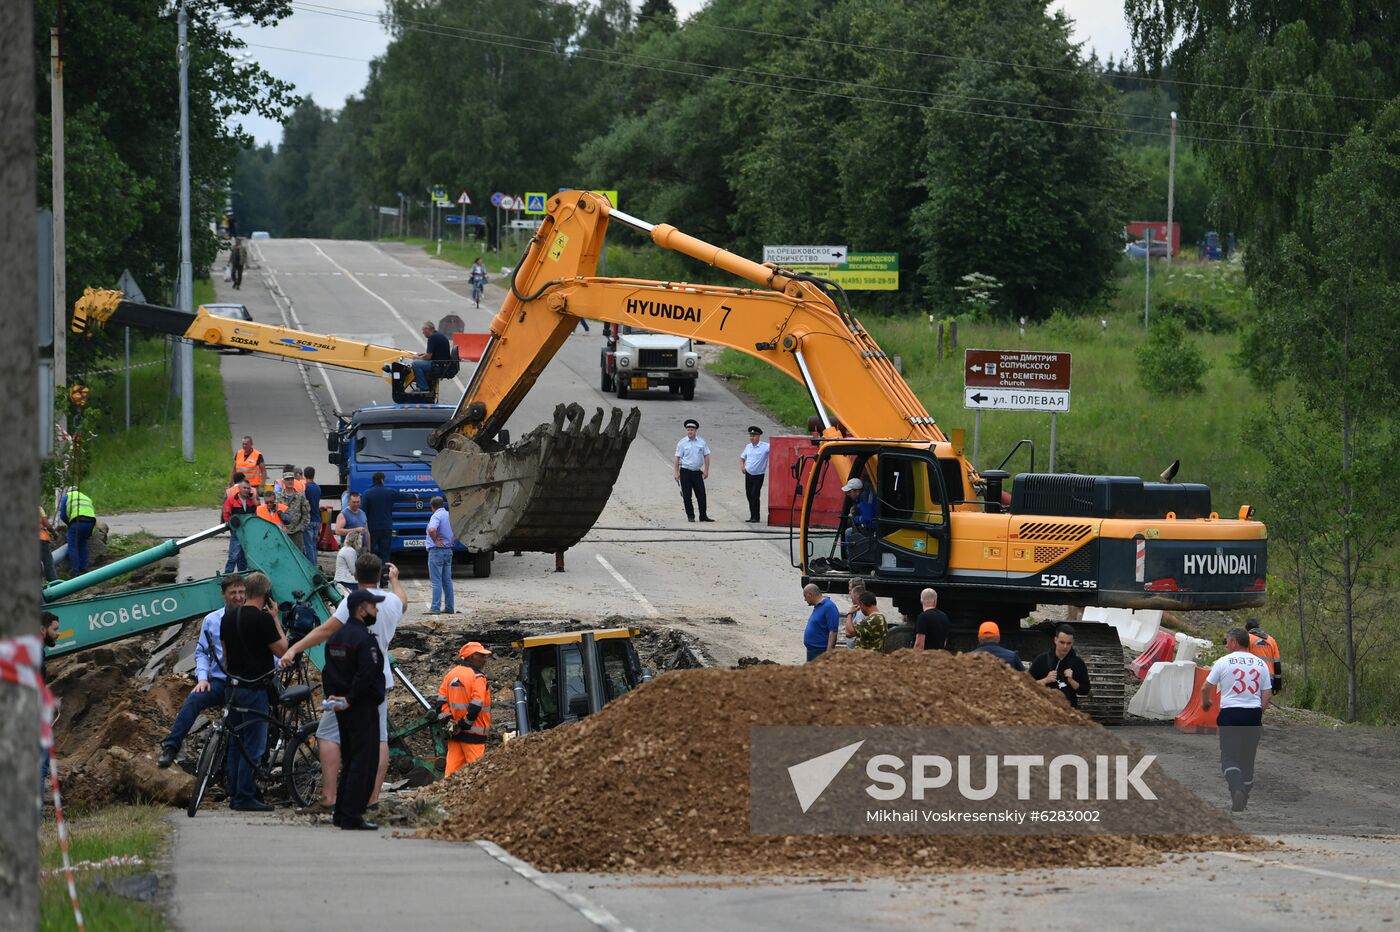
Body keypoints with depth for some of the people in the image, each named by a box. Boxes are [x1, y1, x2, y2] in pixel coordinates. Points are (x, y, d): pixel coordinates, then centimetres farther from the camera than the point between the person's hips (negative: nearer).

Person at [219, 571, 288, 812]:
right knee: (253, 746, -4)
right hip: (255, 688, -8)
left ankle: (234, 796, 15)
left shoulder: (228, 619, 9)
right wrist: (276, 619, -3)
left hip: (233, 686, 8)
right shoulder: (263, 619, -14)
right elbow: (281, 649, -8)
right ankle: (246, 798, -6)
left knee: (235, 745, 12)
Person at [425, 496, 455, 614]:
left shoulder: (436, 516, -13)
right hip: (448, 551, 8)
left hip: (436, 551, -8)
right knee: (447, 580, 12)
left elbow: (431, 530, -32)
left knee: (436, 581, -8)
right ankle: (450, 608, 13)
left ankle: (435, 608, -10)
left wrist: (435, 540, -16)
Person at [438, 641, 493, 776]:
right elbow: (476, 705, -19)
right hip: (473, 733, -7)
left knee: (453, 767, 7)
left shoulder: (451, 674, 10)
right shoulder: (477, 677, -12)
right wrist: (465, 724, -10)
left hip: (454, 732, 7)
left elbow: (441, 700, 8)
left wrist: (447, 719, 5)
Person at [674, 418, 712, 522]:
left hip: (697, 472, 2)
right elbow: (677, 458, -2)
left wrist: (706, 471, 2)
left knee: (701, 494, 1)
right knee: (687, 495, 0)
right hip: (686, 472, -2)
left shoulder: (701, 442, 5)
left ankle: (703, 516, 9)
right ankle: (690, 516, 8)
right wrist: (677, 473, -8)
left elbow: (706, 456, 9)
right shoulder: (682, 443, -2)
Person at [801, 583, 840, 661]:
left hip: (821, 652, -10)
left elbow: (833, 631, -21)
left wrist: (828, 653, -25)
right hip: (812, 651, 10)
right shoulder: (817, 607, 14)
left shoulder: (828, 607, -15)